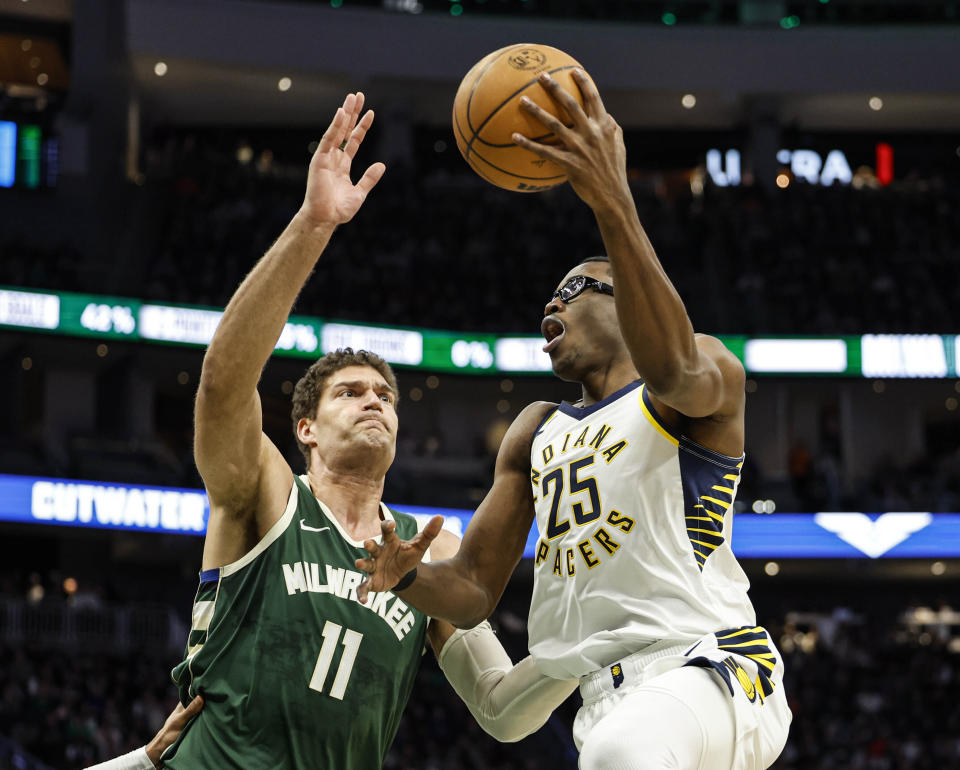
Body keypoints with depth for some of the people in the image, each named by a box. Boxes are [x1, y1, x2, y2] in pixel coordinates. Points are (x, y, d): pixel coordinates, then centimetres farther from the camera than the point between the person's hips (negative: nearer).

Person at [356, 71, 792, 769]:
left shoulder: (713, 370, 4)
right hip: (608, 698, 8)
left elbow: (673, 370, -24)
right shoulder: (536, 433, 24)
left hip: (711, 663, -8)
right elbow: (473, 595, 21)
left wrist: (613, 201, -36)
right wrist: (411, 577, -5)